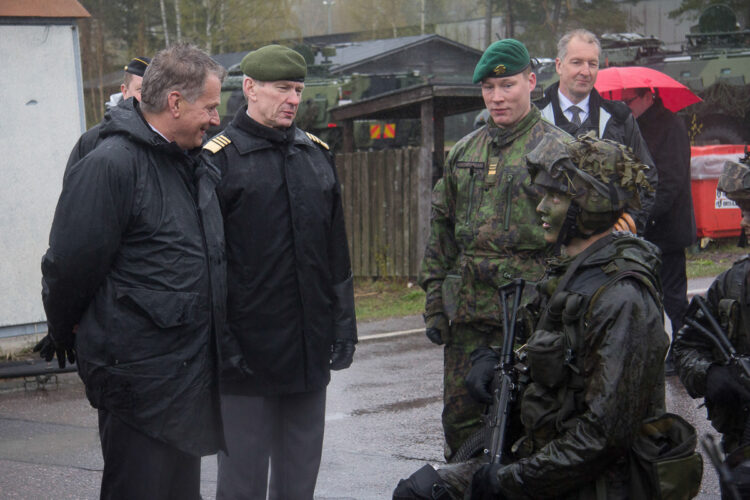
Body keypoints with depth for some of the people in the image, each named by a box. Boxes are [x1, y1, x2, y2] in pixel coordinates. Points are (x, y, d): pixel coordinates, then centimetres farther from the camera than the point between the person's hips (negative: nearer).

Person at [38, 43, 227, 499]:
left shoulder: (200, 167, 12)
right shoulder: (110, 166, -16)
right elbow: (70, 265, -13)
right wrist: (67, 337, 0)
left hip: (190, 371, 9)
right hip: (139, 373, -8)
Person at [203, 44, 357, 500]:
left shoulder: (318, 154, 12)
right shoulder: (219, 159, -6)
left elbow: (337, 253, 16)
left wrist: (344, 326, 12)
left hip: (311, 350, 6)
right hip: (248, 353, -5)